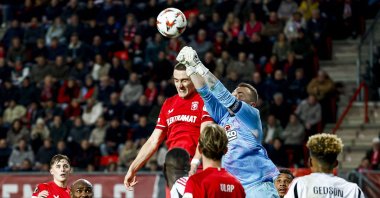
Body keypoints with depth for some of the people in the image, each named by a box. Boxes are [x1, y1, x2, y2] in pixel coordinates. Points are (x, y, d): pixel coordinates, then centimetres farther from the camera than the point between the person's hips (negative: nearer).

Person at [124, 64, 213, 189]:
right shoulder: (168, 104, 19)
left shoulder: (203, 100, 0)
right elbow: (153, 141, 23)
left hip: (197, 169, -6)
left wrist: (195, 162, -28)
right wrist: (132, 169, 18)